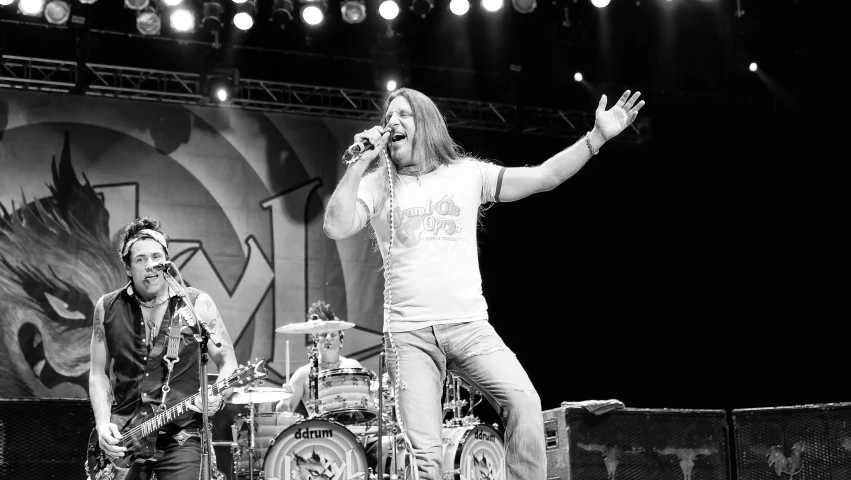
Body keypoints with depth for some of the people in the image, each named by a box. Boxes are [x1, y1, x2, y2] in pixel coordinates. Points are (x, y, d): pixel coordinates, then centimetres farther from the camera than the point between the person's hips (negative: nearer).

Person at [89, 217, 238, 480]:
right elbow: (98, 373, 11)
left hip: (182, 435, -2)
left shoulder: (197, 304, 1)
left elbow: (227, 362, 4)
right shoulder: (108, 308, 6)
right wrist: (103, 424, -3)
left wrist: (217, 397, -15)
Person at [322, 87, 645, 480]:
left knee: (523, 402, -22)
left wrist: (597, 136, -4)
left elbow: (544, 177, 4)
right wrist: (358, 165, -11)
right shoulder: (376, 185, 7)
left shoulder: (467, 174, 9)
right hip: (409, 333, -1)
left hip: (469, 326, 1)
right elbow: (336, 228, -8)